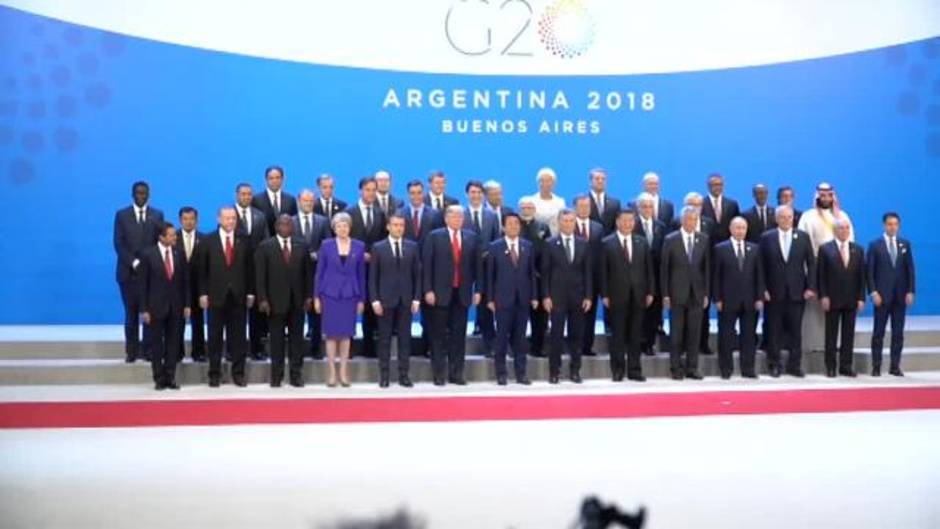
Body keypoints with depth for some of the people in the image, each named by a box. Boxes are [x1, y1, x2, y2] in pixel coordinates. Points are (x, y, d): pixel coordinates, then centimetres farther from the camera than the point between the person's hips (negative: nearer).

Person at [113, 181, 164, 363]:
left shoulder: (157, 215, 9)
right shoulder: (121, 215, 6)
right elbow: (118, 243, -1)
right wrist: (134, 262, -12)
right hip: (129, 271, 0)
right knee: (131, 313, 2)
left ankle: (147, 349, 3)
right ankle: (131, 351, 6)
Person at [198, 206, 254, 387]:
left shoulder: (244, 241, 5)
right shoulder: (208, 241, 2)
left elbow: (249, 268, 6)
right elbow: (202, 270, 2)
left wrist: (250, 293, 2)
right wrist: (203, 293, -3)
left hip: (238, 296, 1)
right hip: (216, 296, -1)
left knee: (238, 337, 4)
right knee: (215, 337, 4)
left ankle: (238, 373, 11)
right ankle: (214, 374, 11)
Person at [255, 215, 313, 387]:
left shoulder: (302, 246, 6)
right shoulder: (265, 247, 0)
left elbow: (308, 272, 7)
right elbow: (260, 276, -3)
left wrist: (309, 296, 1)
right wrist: (262, 299, -10)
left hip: (297, 301, 2)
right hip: (276, 301, -2)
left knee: (297, 338, 5)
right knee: (277, 339, 4)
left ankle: (296, 375, 11)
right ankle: (276, 376, 11)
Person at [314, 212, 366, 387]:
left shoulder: (359, 246, 3)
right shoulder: (326, 245, 0)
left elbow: (361, 274, 6)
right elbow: (319, 272, 3)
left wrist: (362, 299, 4)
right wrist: (316, 297, -1)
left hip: (350, 294, 1)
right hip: (330, 293, -1)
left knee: (346, 334, 4)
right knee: (331, 333, 1)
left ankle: (343, 372, 11)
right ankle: (332, 373, 7)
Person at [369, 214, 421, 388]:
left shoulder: (412, 246, 6)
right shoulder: (378, 248, 1)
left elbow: (417, 274, 6)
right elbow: (373, 277, 0)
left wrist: (416, 298, -1)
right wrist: (375, 300, -7)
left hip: (406, 300, 2)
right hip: (385, 300, -2)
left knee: (405, 338, 4)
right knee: (384, 339, 3)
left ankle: (403, 375, 9)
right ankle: (384, 375, 8)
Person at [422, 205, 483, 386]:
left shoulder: (472, 237, 9)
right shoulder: (434, 237, 0)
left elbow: (477, 265, 8)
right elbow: (427, 265, -3)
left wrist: (477, 290, 3)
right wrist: (428, 290, -9)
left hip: (462, 293, 3)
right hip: (441, 293, -2)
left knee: (459, 335, 5)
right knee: (439, 335, 2)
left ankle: (456, 373, 11)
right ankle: (439, 374, 7)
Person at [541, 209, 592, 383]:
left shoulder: (583, 244, 8)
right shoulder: (550, 244, 1)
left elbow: (588, 272, 7)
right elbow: (545, 272, -1)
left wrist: (588, 296, 0)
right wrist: (546, 296, -8)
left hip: (578, 297, 3)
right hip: (557, 296, -2)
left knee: (577, 335, 6)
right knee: (556, 335, -1)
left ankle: (575, 370, 14)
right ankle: (554, 371, 6)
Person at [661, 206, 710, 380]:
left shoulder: (703, 239, 6)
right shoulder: (670, 240, -2)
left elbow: (707, 267, 8)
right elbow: (664, 268, -1)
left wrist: (706, 293, 3)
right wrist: (665, 294, -5)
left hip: (697, 293, 2)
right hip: (677, 292, -2)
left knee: (695, 332, 4)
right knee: (676, 332, 2)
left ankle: (692, 367, 11)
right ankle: (676, 368, 9)